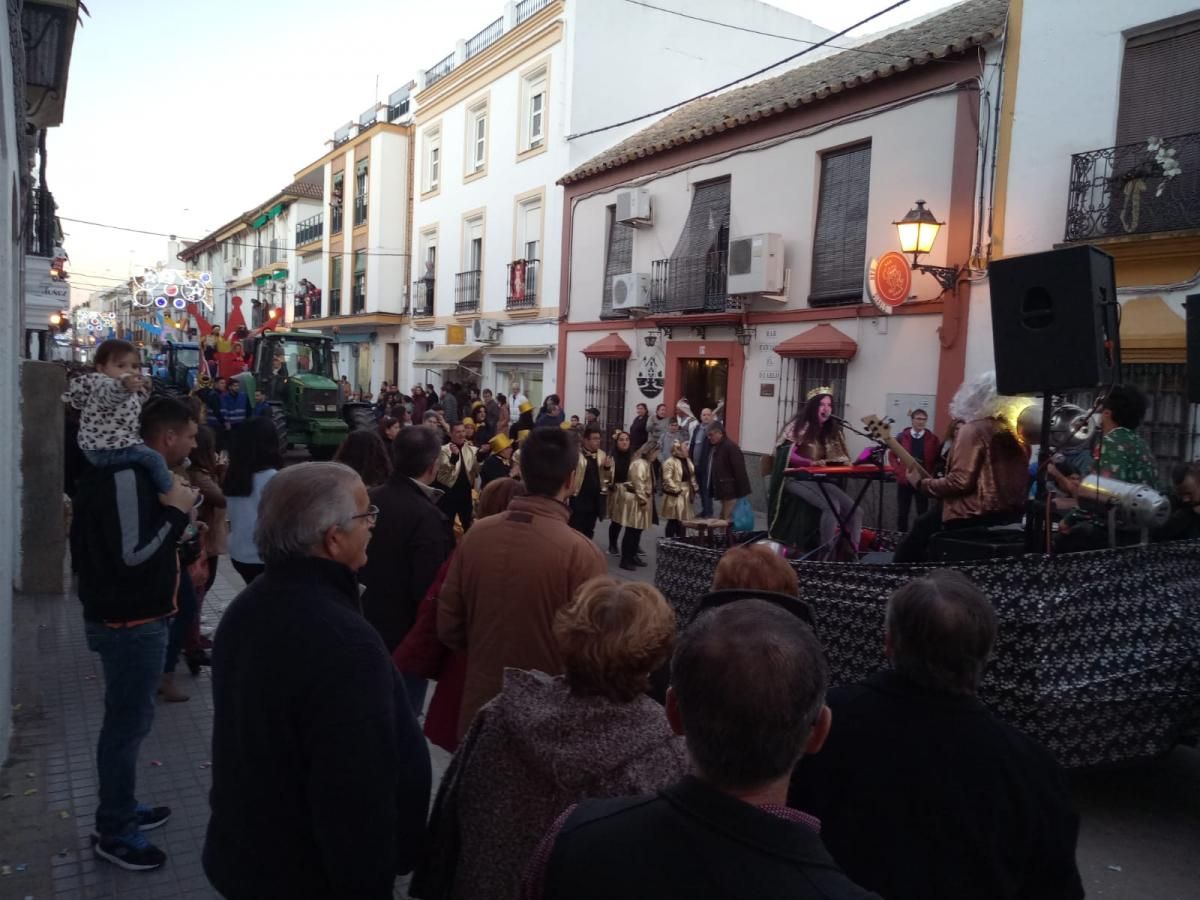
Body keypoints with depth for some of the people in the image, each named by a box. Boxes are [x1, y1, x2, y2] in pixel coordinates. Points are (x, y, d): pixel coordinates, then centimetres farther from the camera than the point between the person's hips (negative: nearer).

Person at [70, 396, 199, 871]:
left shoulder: (133, 472, 9)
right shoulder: (126, 477, -23)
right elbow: (131, 555, -28)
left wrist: (172, 508, 2)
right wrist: (177, 512, -20)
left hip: (129, 616, 11)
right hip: (130, 622, -11)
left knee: (127, 719, 21)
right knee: (128, 722, 2)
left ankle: (121, 809, 37)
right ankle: (114, 832, 16)